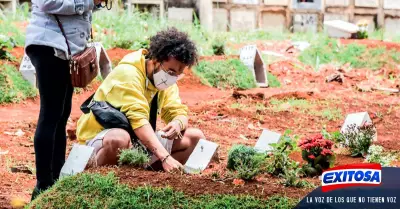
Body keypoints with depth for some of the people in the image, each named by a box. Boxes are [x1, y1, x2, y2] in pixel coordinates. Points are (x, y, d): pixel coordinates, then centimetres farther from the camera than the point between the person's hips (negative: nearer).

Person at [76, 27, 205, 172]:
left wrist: (178, 123, -25)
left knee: (196, 137, -5)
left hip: (139, 140, 8)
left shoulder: (167, 78, 3)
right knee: (119, 139, -42)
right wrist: (165, 157, -41)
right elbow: (138, 119, -33)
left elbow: (179, 112, 2)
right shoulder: (128, 73, -22)